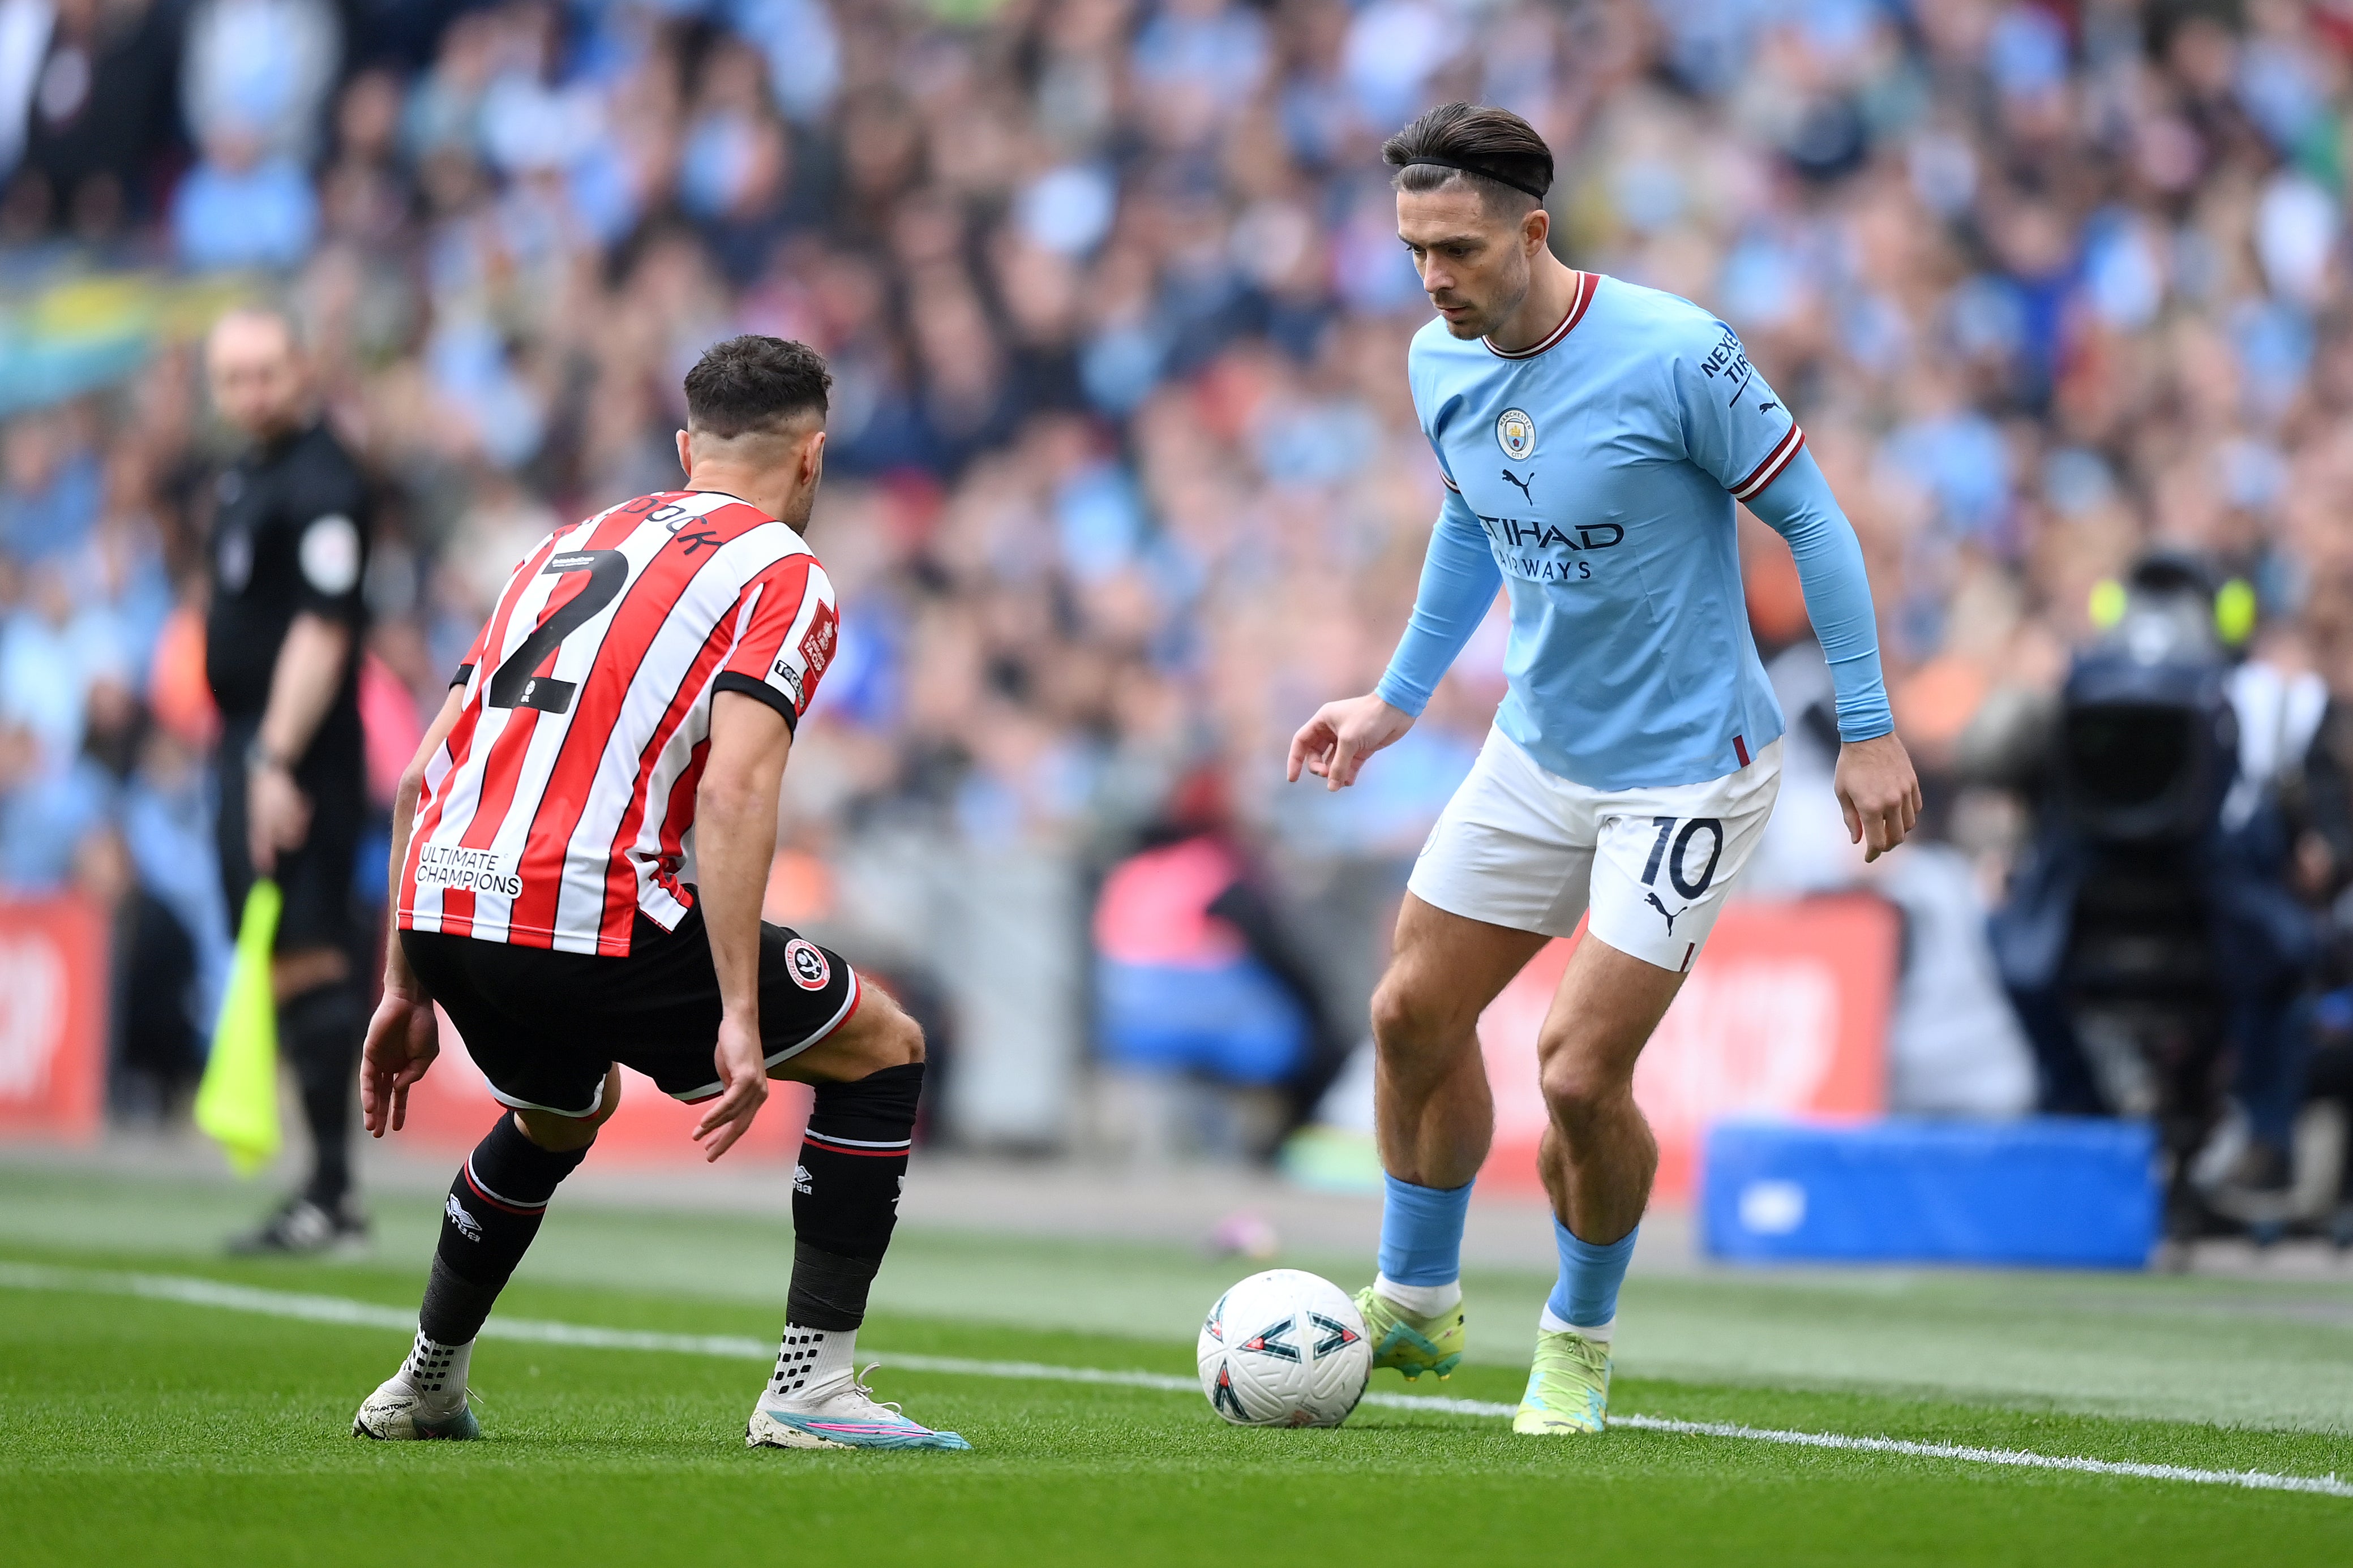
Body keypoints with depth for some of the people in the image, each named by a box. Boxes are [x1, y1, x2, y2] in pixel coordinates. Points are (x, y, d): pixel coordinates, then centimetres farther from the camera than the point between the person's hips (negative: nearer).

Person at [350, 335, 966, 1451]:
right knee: (882, 1049, 12)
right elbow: (733, 792, -14)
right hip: (593, 922, -7)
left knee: (558, 1112, 37)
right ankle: (811, 1388, 4)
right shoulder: (781, 576, 3)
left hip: (442, 906, 7)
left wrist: (407, 989, 24)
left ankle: (424, 1389, 41)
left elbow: (423, 777, 20)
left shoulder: (570, 547, 23)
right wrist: (739, 1020, -17)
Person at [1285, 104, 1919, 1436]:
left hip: (1686, 769, -7)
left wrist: (1871, 733, -13)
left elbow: (1809, 515, -14)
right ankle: (1416, 1304, 31)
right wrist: (1397, 702, 17)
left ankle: (1580, 1341, 16)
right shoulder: (1441, 364, -4)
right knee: (1414, 1018, 9)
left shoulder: (1672, 355, -24)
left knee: (1582, 1073, -10)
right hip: (1537, 754, 7)